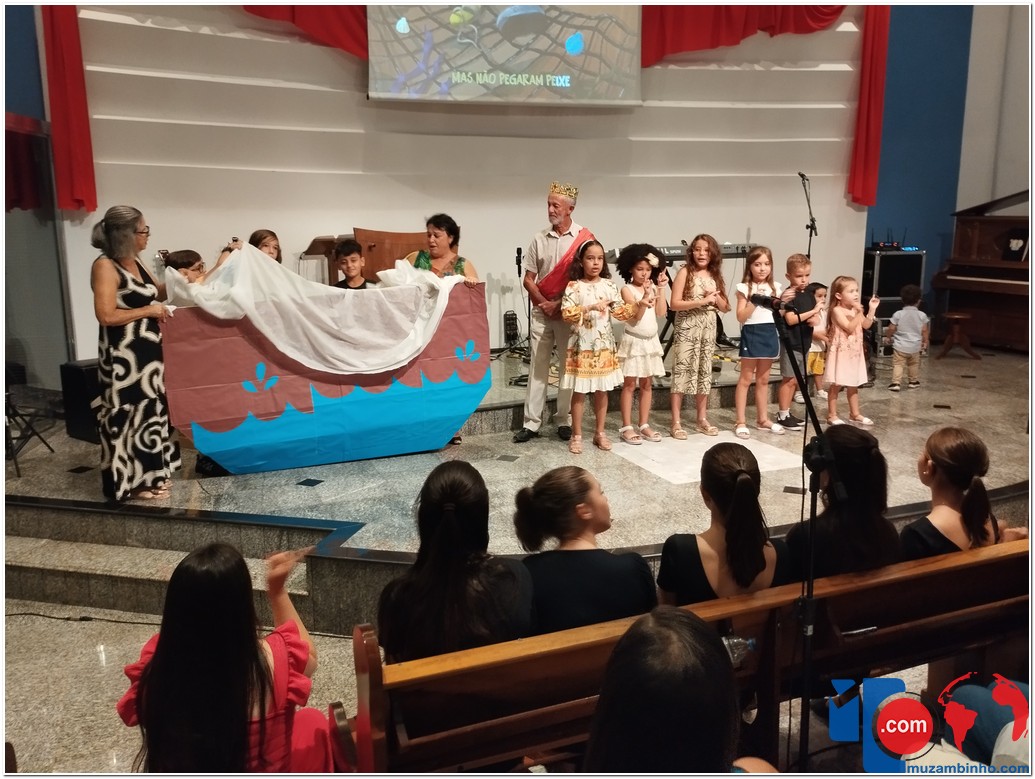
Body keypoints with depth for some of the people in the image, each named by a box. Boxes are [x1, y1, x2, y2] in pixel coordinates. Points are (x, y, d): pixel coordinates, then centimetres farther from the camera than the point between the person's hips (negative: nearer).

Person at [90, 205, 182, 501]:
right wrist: (149, 311, -15)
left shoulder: (133, 263, 9)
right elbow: (106, 316, -23)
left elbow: (155, 293, 26)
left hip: (147, 350, 9)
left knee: (149, 409, 16)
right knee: (130, 414, 0)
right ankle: (134, 480, 12)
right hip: (124, 356, -9)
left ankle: (149, 472, 29)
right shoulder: (105, 266, -16)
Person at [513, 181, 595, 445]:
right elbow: (528, 279, 7)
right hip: (541, 312, 3)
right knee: (537, 366, 3)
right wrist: (544, 303, -7)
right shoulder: (540, 239, 5)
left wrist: (560, 304, -9)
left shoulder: (584, 238, -4)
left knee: (567, 367, 3)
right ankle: (531, 423, 5)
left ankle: (565, 421, 12)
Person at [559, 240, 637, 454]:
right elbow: (567, 313, -17)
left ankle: (600, 433, 23)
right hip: (582, 345, -3)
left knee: (602, 391, 11)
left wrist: (639, 304, -13)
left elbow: (620, 312, 2)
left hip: (604, 345, 4)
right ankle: (576, 436, 13)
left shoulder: (609, 285, 5)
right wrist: (591, 307, -26)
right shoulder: (574, 286, -6)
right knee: (579, 392, 3)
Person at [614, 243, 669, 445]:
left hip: (651, 341, 5)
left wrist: (661, 288, -8)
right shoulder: (627, 289, -9)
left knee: (647, 384, 10)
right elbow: (637, 316, -18)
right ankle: (627, 427, 5)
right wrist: (646, 296, -30)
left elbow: (661, 312, -5)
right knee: (629, 384, 0)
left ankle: (644, 425, 18)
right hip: (634, 341, -5)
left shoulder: (653, 287, 5)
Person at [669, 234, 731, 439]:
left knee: (705, 372, 11)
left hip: (708, 330, 6)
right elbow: (674, 304, -14)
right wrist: (702, 301, -19)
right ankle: (676, 422, -3)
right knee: (681, 372, -7)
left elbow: (725, 308, 12)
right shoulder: (685, 272, -6)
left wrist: (716, 297, -8)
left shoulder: (715, 276, 10)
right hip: (687, 330, -6)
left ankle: (702, 419, 20)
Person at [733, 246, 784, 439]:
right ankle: (741, 422, 4)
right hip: (751, 334, -5)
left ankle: (763, 419, 23)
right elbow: (741, 317, -12)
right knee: (746, 379, 0)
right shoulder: (744, 288, -6)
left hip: (770, 333, 5)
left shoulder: (775, 287, 8)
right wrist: (754, 300, -20)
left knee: (763, 379, 14)